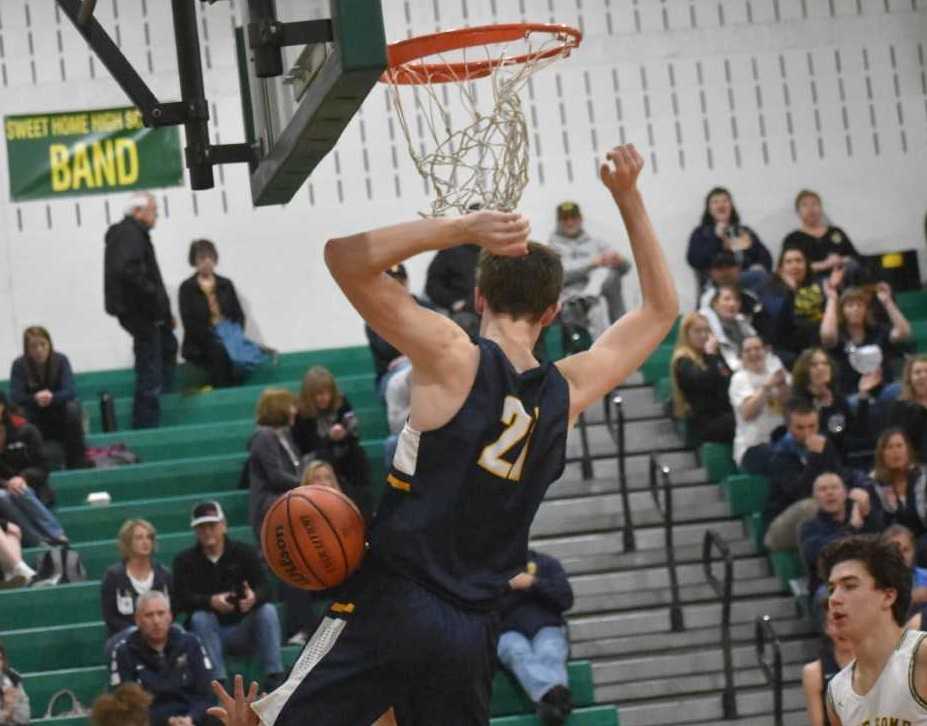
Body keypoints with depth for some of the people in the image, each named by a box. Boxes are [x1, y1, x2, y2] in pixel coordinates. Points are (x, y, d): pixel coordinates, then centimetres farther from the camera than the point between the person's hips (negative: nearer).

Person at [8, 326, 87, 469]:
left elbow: (70, 391, -23)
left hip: (59, 409, 0)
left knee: (73, 409, -31)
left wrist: (52, 398, -44)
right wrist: (35, 398, -42)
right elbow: (15, 397, -22)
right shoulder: (19, 365, -14)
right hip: (35, 416, 0)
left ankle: (77, 463, -22)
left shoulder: (61, 360, -15)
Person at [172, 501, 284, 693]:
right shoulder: (184, 561, 0)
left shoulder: (245, 552, 2)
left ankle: (274, 680, -30)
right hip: (209, 634, -1)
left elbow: (265, 588, -10)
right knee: (200, 618, -30)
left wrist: (254, 597, -37)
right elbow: (181, 600, -15)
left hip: (243, 631, 1)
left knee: (267, 610, -24)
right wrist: (211, 602, -35)